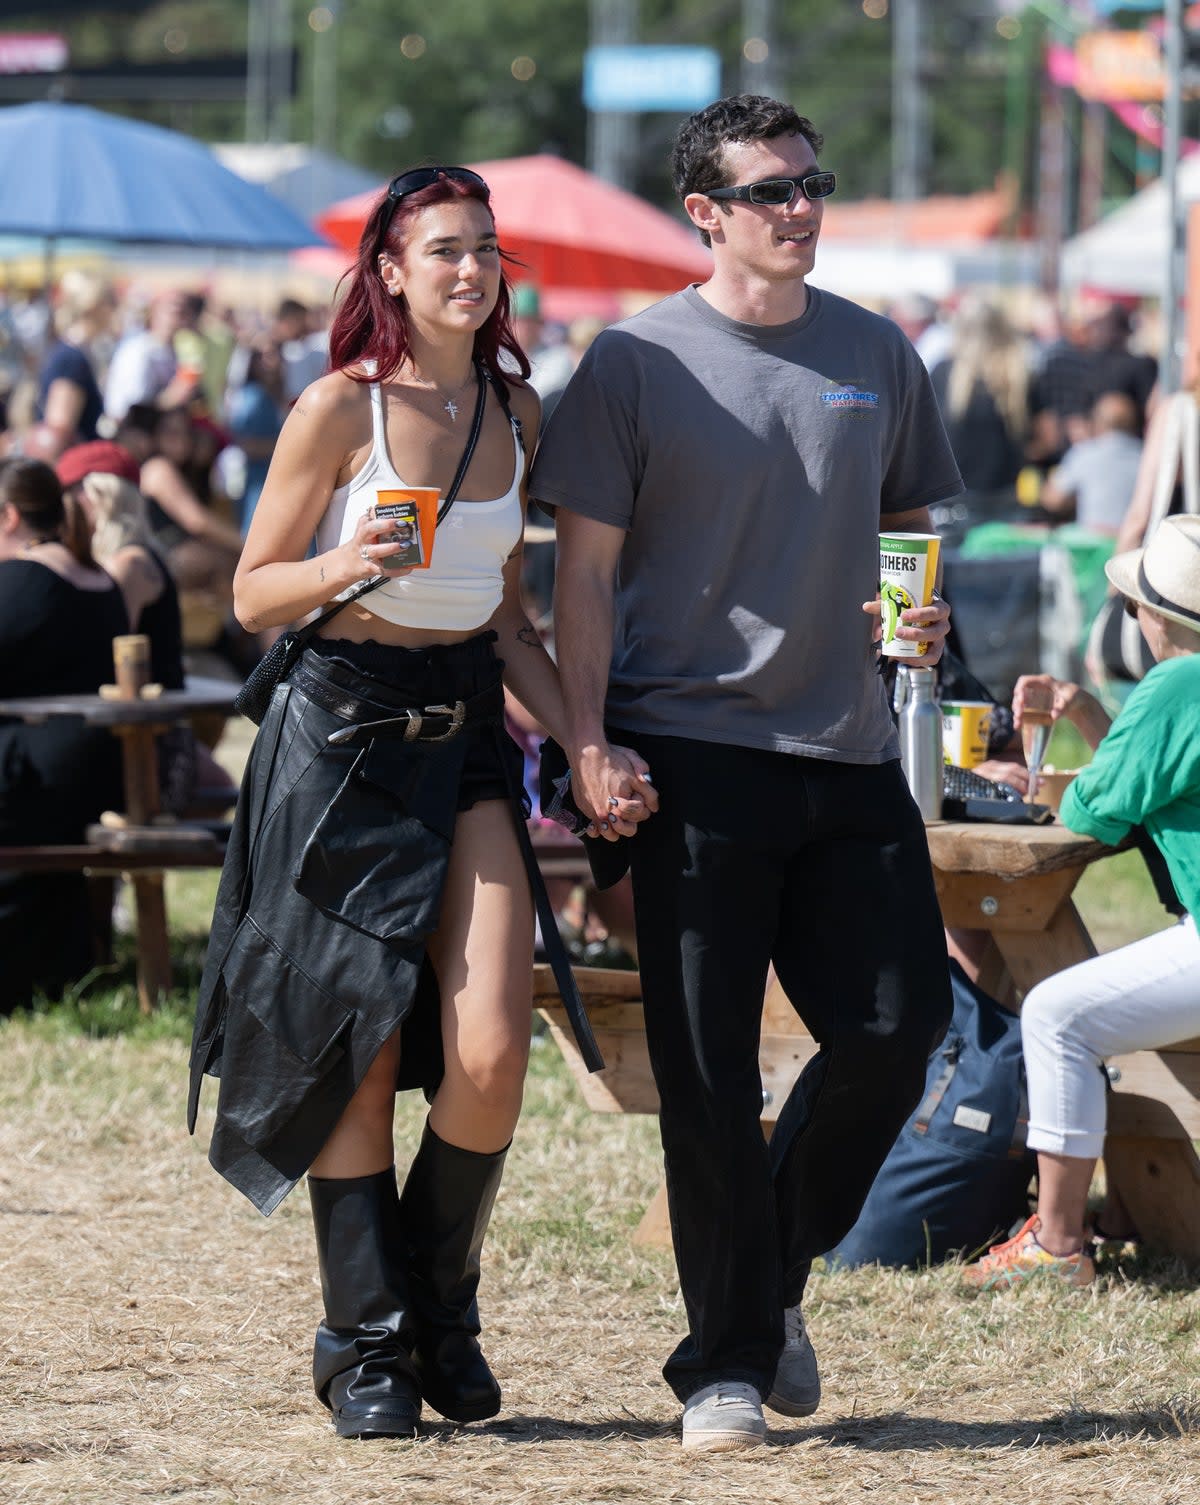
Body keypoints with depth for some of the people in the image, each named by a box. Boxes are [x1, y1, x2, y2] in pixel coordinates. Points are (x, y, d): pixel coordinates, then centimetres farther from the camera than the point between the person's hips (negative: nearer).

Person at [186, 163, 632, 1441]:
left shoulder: (512, 410, 9)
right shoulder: (341, 408, -6)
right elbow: (252, 596, -3)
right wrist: (343, 567, -22)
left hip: (470, 736, 4)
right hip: (344, 733, -4)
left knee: (490, 1057, -10)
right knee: (361, 1058, 0)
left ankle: (441, 1306, 12)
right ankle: (367, 1346, 14)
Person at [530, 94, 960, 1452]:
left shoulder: (877, 356, 10)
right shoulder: (638, 362, -2)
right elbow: (586, 571, -2)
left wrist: (922, 615, -1)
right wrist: (587, 742, -11)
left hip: (848, 753, 4)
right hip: (691, 752, -4)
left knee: (897, 1023, -1)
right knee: (709, 1076, -2)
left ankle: (774, 1274, 22)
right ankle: (725, 1364, 7)